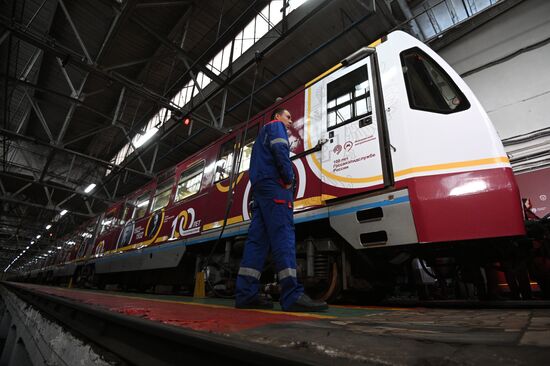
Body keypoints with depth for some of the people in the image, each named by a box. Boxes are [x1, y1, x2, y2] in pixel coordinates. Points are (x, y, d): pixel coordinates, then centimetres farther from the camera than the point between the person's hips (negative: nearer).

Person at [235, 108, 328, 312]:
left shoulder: (261, 135, 36)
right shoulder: (276, 126, 10)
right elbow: (280, 150, -11)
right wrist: (289, 178, -7)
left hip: (259, 186, 9)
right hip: (273, 183, -9)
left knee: (257, 238, -2)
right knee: (283, 235, -19)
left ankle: (246, 294, -6)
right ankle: (292, 295, -24)